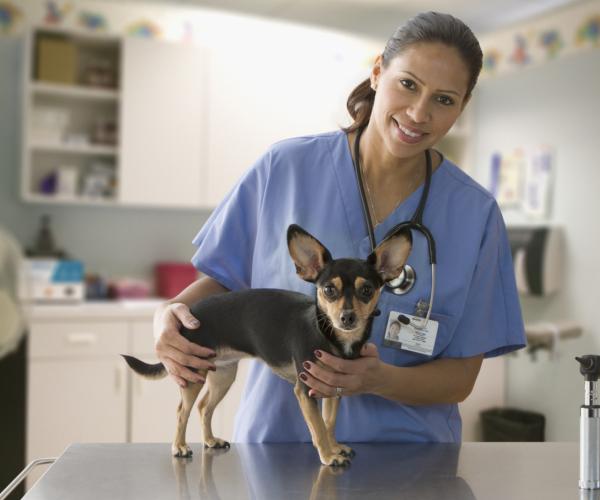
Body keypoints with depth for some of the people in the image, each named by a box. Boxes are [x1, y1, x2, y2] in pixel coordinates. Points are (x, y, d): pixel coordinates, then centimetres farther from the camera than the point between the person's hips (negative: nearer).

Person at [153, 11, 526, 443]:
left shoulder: (475, 214, -4)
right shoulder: (285, 168, -5)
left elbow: (461, 378, -2)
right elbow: (224, 280, 6)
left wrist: (378, 380, -20)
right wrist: (171, 314, -15)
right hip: (274, 437, 3)